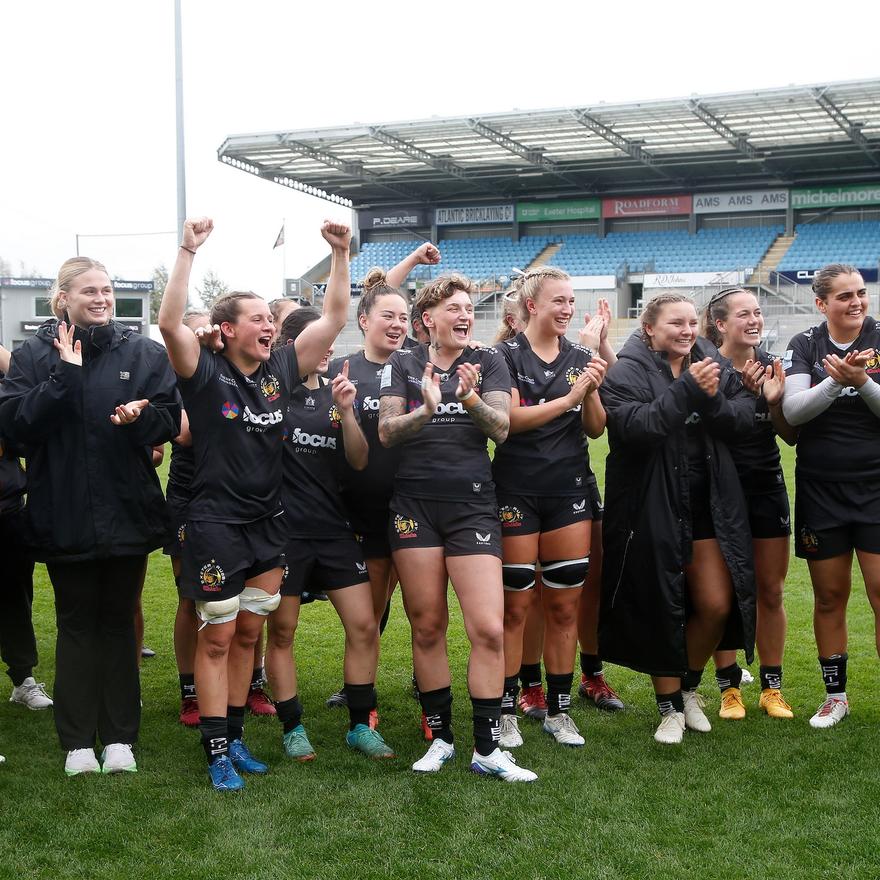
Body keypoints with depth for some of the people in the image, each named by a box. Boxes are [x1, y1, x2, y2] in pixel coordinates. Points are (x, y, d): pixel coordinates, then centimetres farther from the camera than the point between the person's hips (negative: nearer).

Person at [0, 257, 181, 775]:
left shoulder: (144, 353, 4)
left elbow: (171, 420, 1)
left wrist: (141, 416, -19)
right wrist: (64, 376, -18)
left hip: (127, 512, 1)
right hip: (65, 514, -1)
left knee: (119, 622, 9)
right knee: (77, 624, 6)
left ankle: (120, 738, 16)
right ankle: (78, 742, 13)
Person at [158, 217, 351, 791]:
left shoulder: (280, 369, 5)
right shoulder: (207, 372, -8)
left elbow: (334, 318, 7)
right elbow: (170, 323, -26)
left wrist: (341, 254, -1)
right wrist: (188, 252, -30)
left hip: (269, 523, 5)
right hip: (216, 523, -5)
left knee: (249, 634, 13)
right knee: (217, 638, 1)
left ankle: (235, 735, 25)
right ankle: (218, 752, 8)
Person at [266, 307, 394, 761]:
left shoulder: (336, 393, 11)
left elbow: (360, 460, 4)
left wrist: (345, 411, -11)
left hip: (333, 527, 4)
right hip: (284, 529, -4)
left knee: (364, 626, 0)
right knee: (281, 631, 4)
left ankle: (360, 725, 14)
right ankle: (293, 728, 18)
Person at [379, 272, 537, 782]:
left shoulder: (488, 362, 6)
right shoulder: (404, 365, 7)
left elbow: (502, 429, -6)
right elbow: (386, 432, -4)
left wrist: (471, 399, -26)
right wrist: (425, 409, -23)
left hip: (473, 504, 0)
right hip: (415, 504, 1)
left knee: (490, 629, -8)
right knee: (427, 626, 6)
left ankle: (487, 748, 2)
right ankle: (441, 736, 20)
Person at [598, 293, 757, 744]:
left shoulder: (714, 363, 7)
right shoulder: (625, 372, -8)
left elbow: (744, 419, -2)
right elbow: (634, 425, -24)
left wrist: (713, 399, -21)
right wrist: (687, 389, -26)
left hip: (709, 504, 4)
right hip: (652, 510, -4)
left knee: (717, 604, 2)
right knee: (662, 609, 5)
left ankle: (689, 686, 29)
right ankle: (669, 706, 22)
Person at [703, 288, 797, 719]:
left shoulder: (772, 366, 4)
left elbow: (791, 436, 5)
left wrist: (775, 400, -12)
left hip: (766, 487, 4)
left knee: (771, 592, 8)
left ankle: (772, 687, 19)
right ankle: (729, 688, 16)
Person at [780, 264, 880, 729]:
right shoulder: (805, 345, 1)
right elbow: (792, 411, -11)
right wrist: (836, 382, -25)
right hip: (820, 488, 1)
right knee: (829, 595, 9)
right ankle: (835, 696, 23)